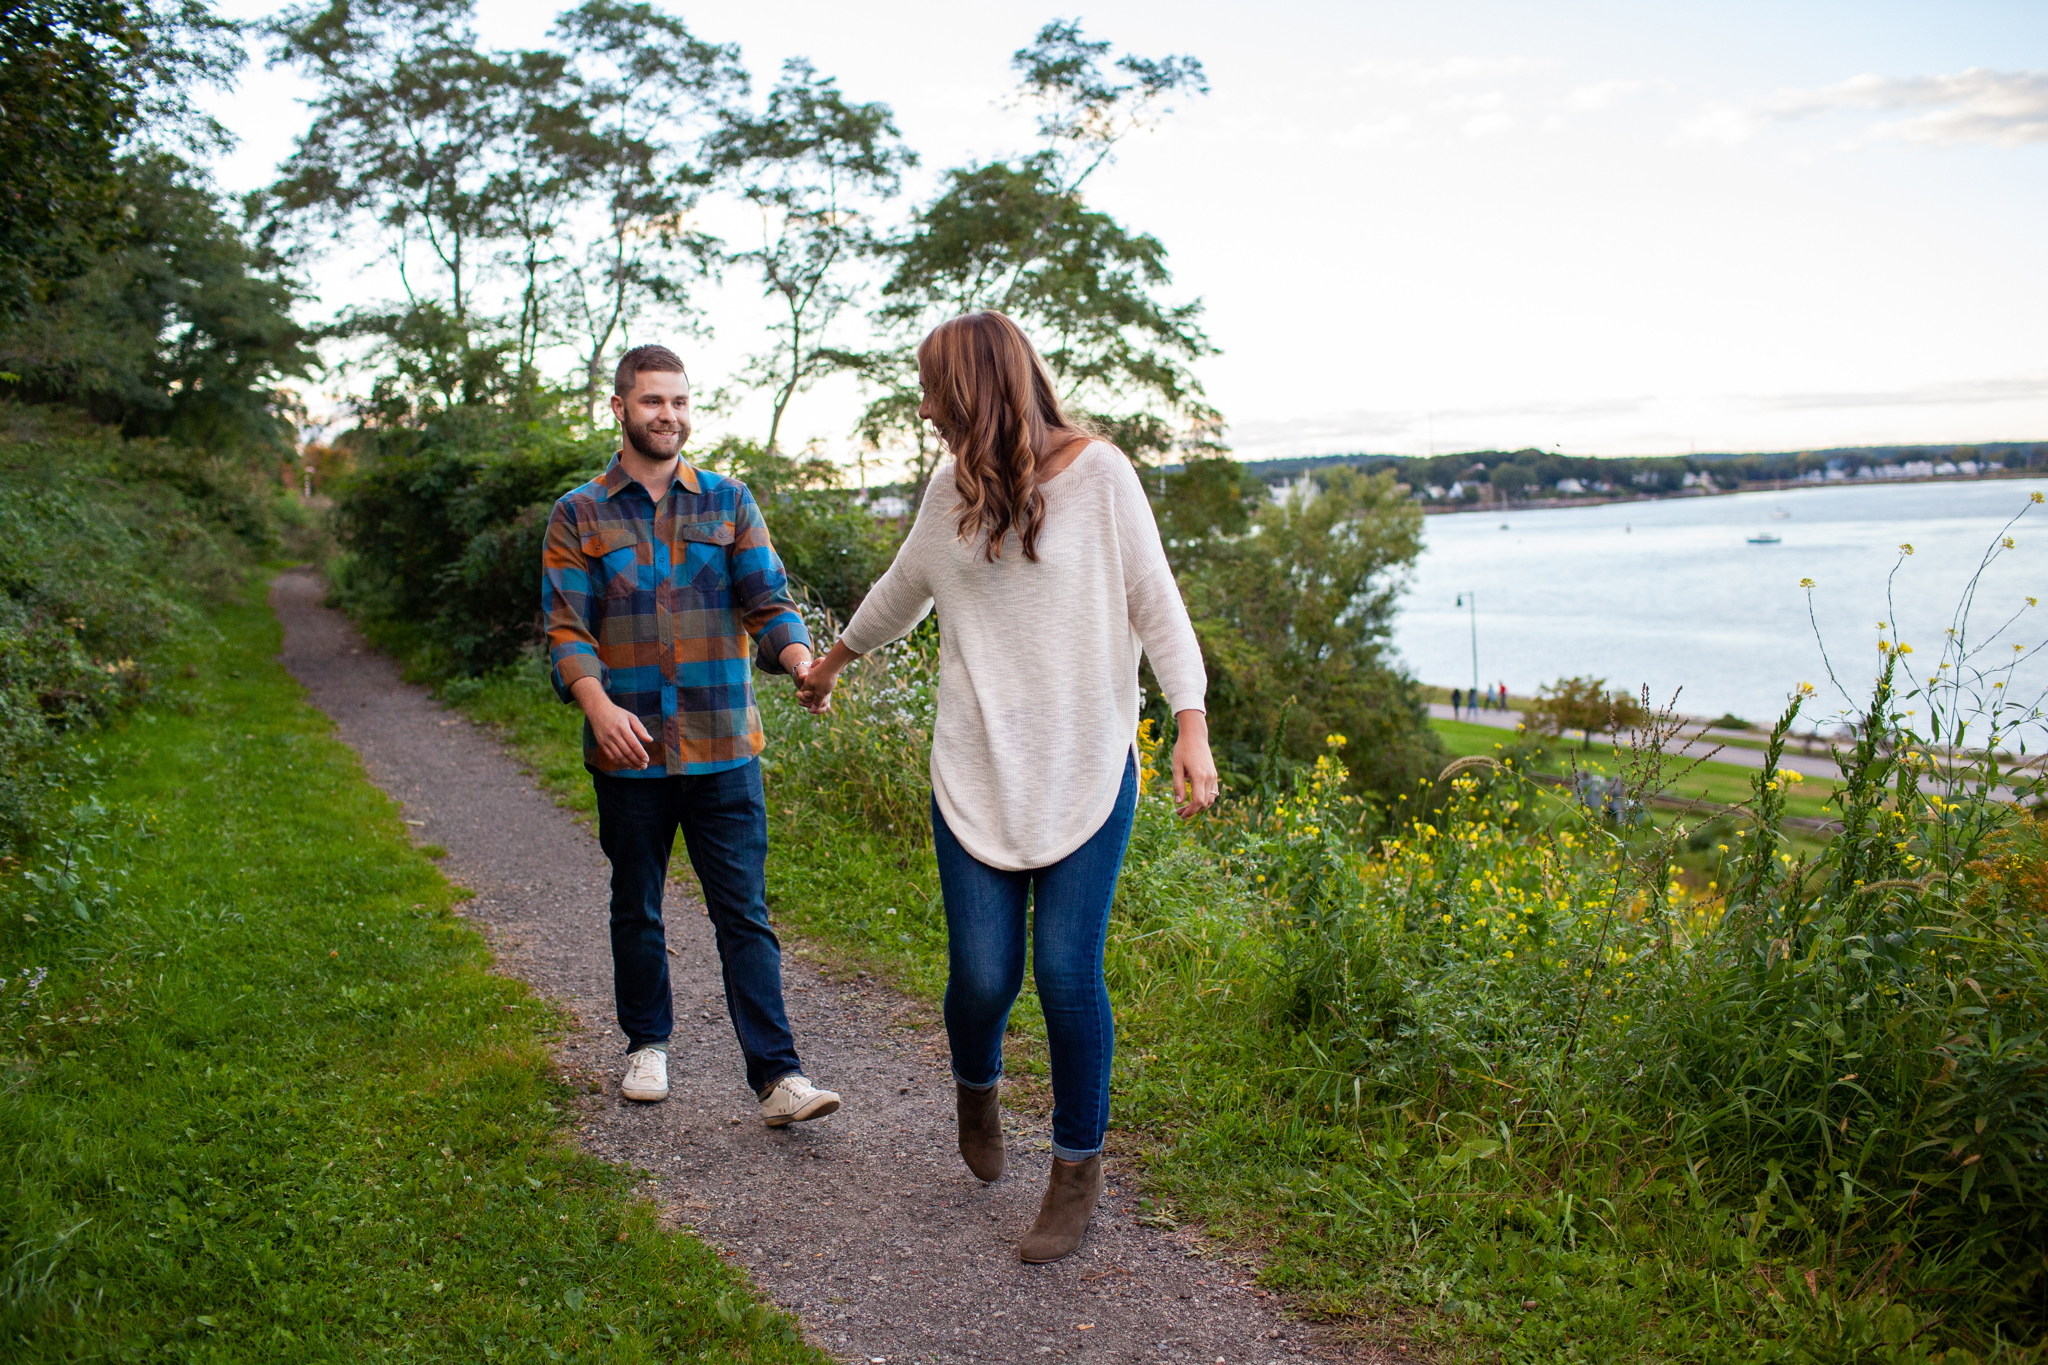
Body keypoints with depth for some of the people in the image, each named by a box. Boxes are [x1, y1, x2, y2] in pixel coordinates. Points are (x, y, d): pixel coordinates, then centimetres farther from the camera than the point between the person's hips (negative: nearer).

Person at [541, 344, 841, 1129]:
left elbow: (767, 602, 2)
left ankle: (777, 1076, 0)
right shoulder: (578, 517, 5)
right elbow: (566, 629, -3)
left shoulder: (729, 502, 8)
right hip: (630, 751, 0)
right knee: (636, 909, 14)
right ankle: (648, 1044, 34)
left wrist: (801, 661, -19)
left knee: (744, 913, -2)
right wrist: (599, 705, -22)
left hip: (724, 748, 0)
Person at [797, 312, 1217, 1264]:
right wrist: (831, 663, 39)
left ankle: (1078, 1167, 16)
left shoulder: (1098, 472, -4)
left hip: (1087, 770, -3)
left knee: (1067, 972, -6)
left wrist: (1191, 727, -15)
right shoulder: (952, 489, 9)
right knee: (982, 975, -1)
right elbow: (902, 592, 25)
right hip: (977, 771, 3)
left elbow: (1155, 604, -4)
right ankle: (977, 1088, 35)